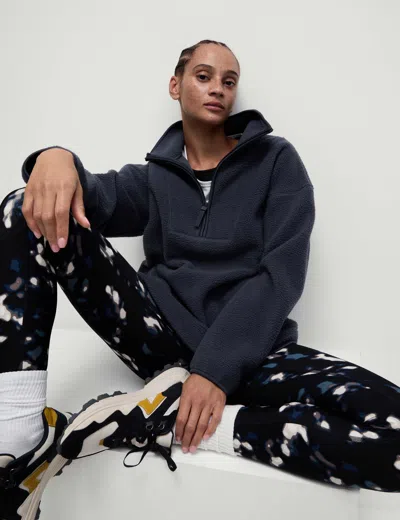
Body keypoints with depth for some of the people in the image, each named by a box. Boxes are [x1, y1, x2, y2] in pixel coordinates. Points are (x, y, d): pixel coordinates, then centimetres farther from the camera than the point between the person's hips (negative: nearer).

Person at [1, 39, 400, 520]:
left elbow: (280, 274, -7)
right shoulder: (158, 173, 13)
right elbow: (103, 197, -8)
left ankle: (158, 417, -20)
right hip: (159, 331, 2)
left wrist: (218, 367, -17)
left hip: (246, 349, -1)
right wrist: (57, 158, -31)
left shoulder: (276, 161, 5)